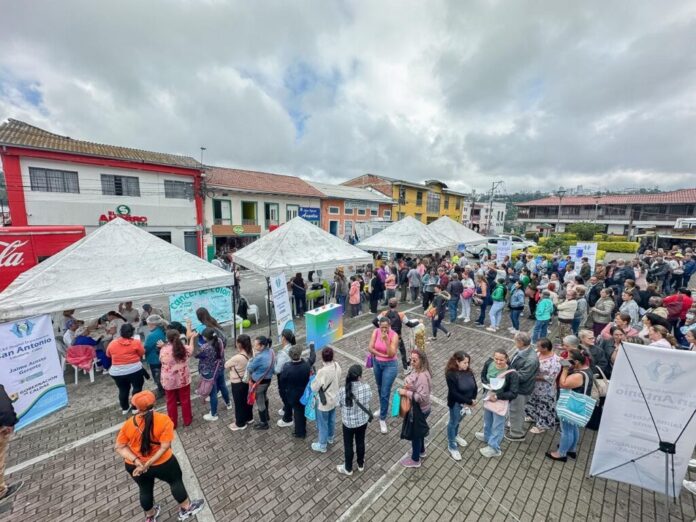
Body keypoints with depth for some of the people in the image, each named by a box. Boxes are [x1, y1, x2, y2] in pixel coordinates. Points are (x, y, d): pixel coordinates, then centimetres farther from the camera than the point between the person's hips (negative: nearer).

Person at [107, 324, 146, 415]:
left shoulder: (112, 343, -4)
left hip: (117, 372, 3)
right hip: (134, 370, -3)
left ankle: (125, 408, 31)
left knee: (123, 390, 19)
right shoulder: (136, 342, -13)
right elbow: (142, 353, -1)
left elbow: (108, 355, 13)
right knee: (137, 388, 13)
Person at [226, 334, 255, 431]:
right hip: (247, 381, 7)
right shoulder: (251, 353, -14)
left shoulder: (237, 358, -35)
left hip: (237, 384, -7)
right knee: (247, 400, 25)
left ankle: (240, 423, 36)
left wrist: (232, 368, 2)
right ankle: (249, 418, 46)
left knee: (239, 403, 15)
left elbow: (226, 366, -16)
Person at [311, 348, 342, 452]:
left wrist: (314, 380, -2)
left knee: (323, 424, 17)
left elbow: (314, 388, -21)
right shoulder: (337, 366, -15)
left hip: (324, 402, -6)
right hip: (334, 399, 6)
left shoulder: (322, 371, -35)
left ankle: (322, 446, 38)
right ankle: (330, 438, 52)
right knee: (332, 420, 29)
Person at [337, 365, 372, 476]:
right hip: (363, 421, 2)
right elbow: (369, 399, -5)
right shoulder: (366, 388, -25)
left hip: (348, 423, -2)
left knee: (348, 445, 22)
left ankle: (348, 468, 44)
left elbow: (338, 404, -11)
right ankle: (361, 464, 50)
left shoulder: (343, 390, -29)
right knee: (360, 442, 27)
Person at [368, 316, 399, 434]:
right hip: (377, 363, 5)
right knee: (380, 389, 24)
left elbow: (392, 354, -25)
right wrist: (382, 354, -20)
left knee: (385, 393, 1)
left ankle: (382, 419, 19)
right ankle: (382, 408, 50)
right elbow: (370, 348, -12)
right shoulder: (376, 332, -12)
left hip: (389, 365, -4)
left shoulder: (394, 335, -22)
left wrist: (386, 341, -36)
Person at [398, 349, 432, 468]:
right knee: (419, 431, 30)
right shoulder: (417, 370, -6)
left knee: (415, 434, 14)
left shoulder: (422, 376, -35)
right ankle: (421, 451, 54)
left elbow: (422, 397, -34)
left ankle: (415, 460, 38)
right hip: (417, 408, 8)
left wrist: (406, 393, -29)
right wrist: (407, 386, -10)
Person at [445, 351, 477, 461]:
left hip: (467, 402, 6)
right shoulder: (451, 374, -28)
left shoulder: (469, 371, -9)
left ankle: (455, 436, 53)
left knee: (458, 421, 28)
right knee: (453, 423, 13)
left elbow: (475, 387, -3)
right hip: (456, 404, -5)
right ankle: (452, 446, 32)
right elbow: (454, 393, -25)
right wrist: (469, 402, -22)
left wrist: (472, 400, -14)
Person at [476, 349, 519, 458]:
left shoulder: (512, 374, -29)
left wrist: (497, 396, -26)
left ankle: (494, 448, 37)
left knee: (497, 425, 16)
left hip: (501, 401, -5)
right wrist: (487, 383, -18)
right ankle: (487, 436, 55)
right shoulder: (489, 363, -17)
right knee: (487, 419, 28)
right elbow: (483, 376, 1)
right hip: (489, 396, 5)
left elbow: (513, 394, -22)